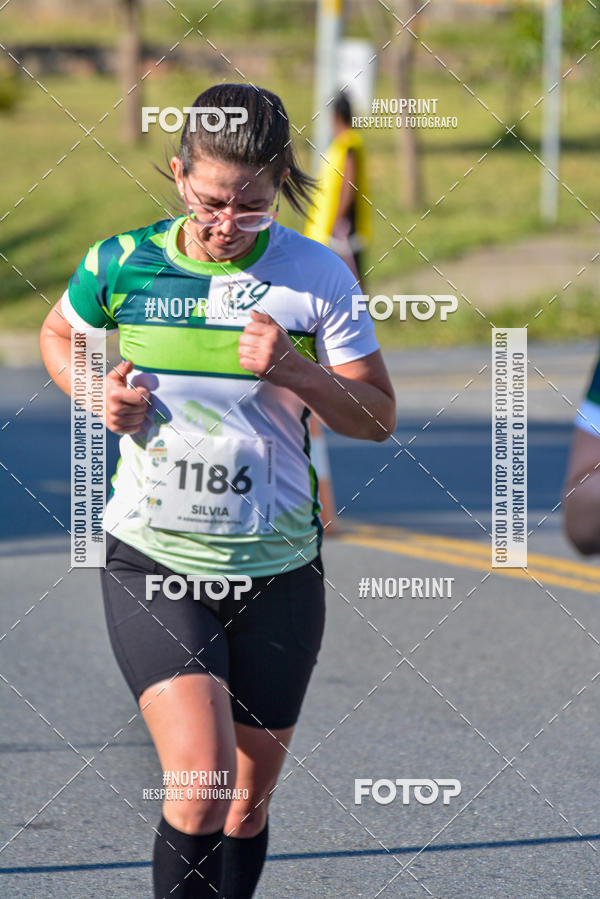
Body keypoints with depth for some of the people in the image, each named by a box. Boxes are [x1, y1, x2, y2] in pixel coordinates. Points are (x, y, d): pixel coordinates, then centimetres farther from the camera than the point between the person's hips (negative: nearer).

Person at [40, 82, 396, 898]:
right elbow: (58, 334, 17)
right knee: (200, 784, -19)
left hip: (277, 566, 2)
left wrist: (296, 373, -19)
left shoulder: (317, 276, -6)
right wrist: (99, 393, -4)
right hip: (152, 557, -2)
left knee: (248, 799, 11)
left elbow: (377, 418, -1)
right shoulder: (122, 264, -5)